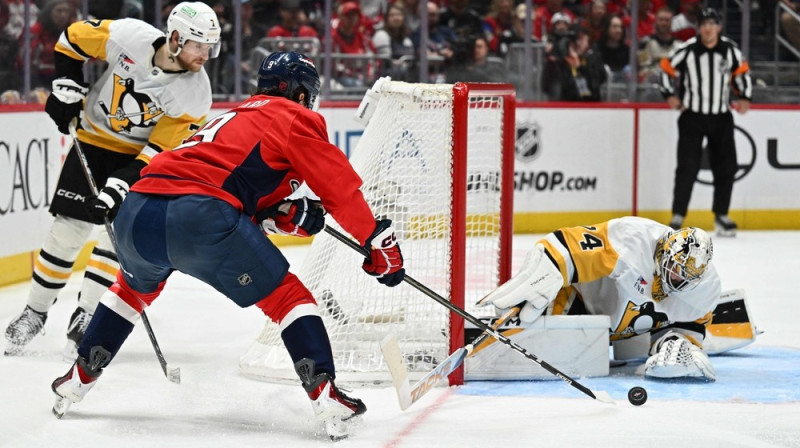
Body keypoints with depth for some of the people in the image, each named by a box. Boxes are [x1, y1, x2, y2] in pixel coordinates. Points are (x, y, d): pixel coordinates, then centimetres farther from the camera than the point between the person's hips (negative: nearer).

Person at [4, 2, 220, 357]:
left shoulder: (195, 93, -22)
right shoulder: (127, 36, -24)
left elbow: (161, 151, -22)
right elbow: (73, 38, -6)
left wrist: (118, 188, -28)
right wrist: (66, 89, -11)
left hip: (141, 155, 0)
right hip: (93, 140, 0)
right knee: (66, 231, 0)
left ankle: (85, 319, -2)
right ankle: (34, 314, 15)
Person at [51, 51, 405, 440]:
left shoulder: (234, 117, 36)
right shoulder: (295, 118, 14)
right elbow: (341, 185, 6)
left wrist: (284, 215, 18)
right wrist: (379, 241, 10)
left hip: (135, 213, 7)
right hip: (198, 215, -7)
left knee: (137, 285, 37)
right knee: (286, 295, 7)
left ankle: (79, 378, 40)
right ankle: (325, 395, -5)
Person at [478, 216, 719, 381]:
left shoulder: (706, 288, -15)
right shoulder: (633, 238, -36)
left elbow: (689, 326, 0)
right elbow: (564, 248, -39)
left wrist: (680, 345, -23)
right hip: (581, 298, -7)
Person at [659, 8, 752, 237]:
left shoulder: (730, 49, -3)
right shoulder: (687, 50, -12)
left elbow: (741, 72, 11)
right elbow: (667, 68, 1)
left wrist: (745, 97, 1)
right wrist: (670, 94, -9)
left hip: (721, 117, 3)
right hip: (692, 115, -3)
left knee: (726, 166, 5)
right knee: (687, 167, -9)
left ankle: (721, 216, 18)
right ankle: (678, 216, -2)